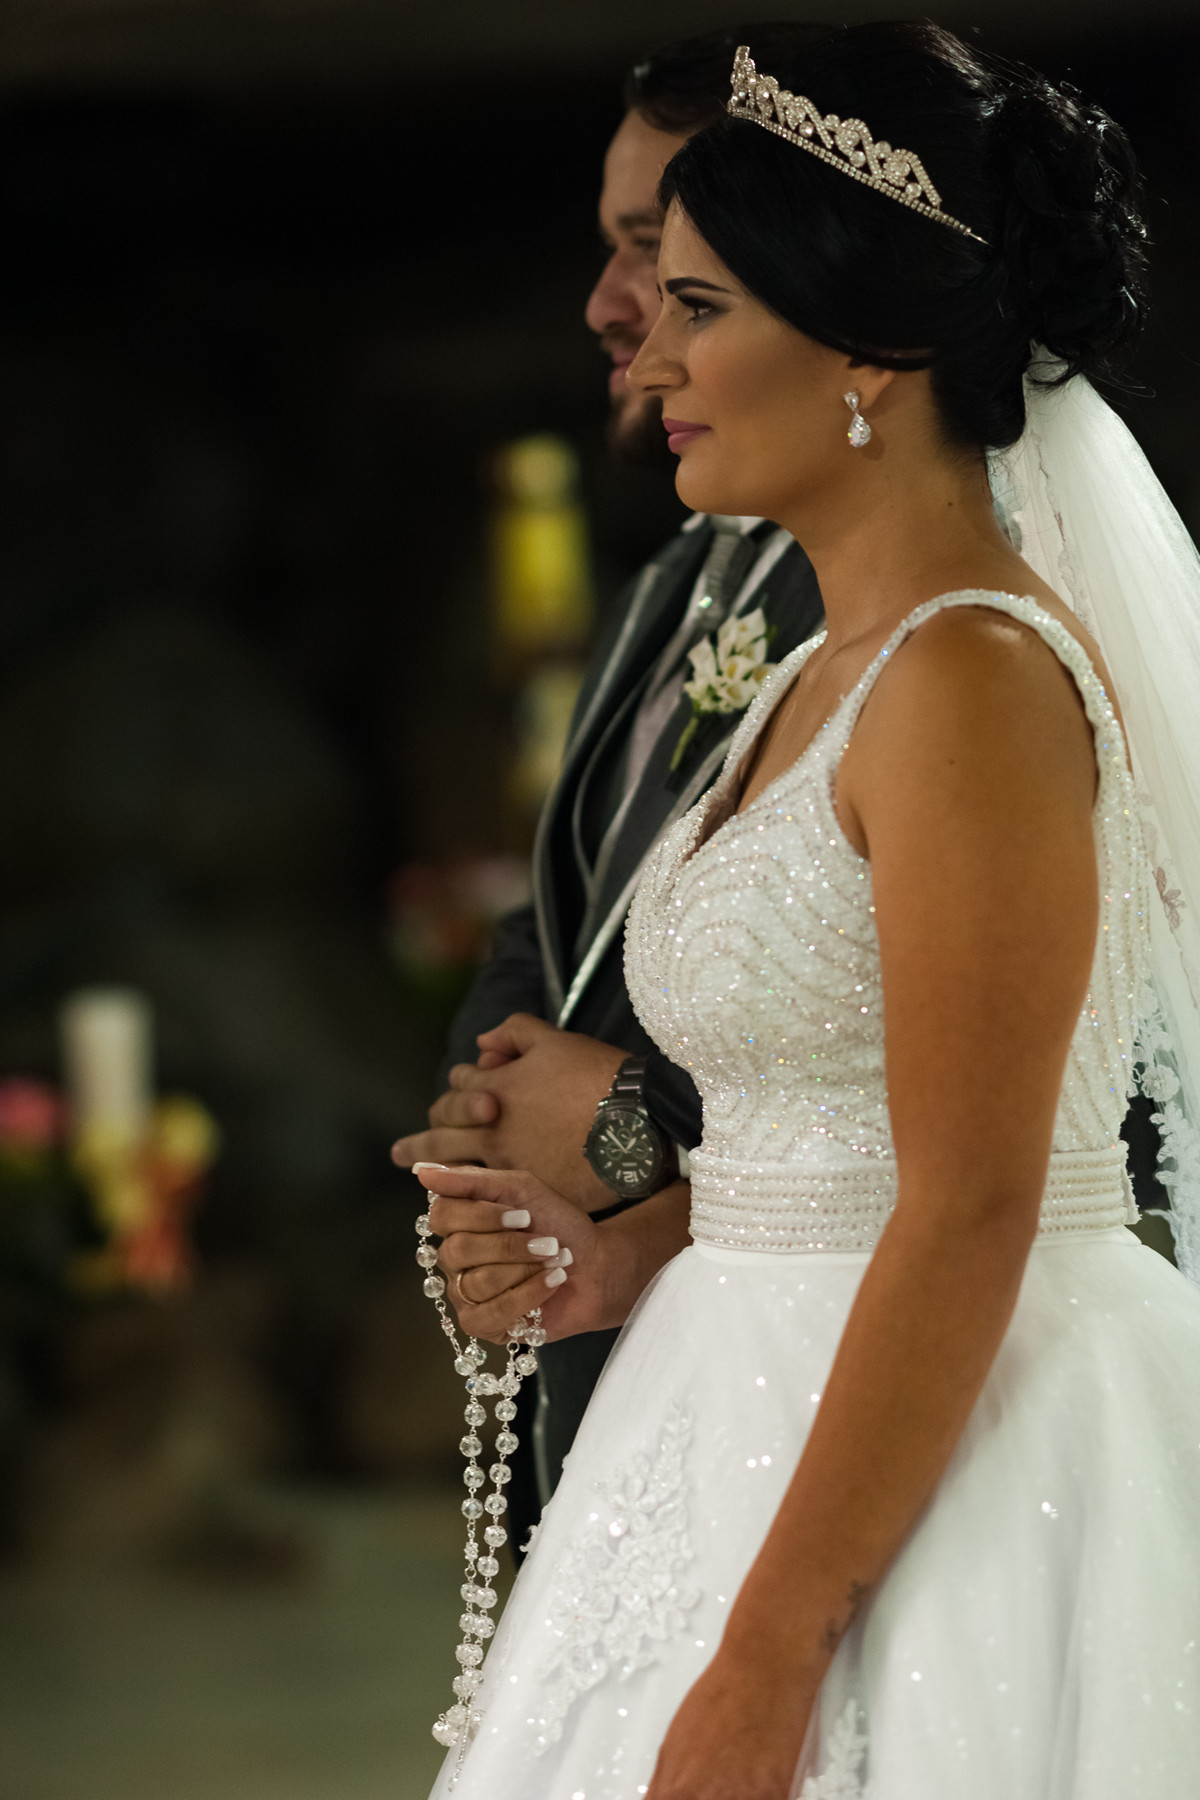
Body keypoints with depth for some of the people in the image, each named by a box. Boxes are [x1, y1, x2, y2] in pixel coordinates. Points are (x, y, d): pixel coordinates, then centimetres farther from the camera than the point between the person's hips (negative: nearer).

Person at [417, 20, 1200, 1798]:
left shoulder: (979, 680, -16)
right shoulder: (833, 670, 13)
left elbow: (969, 1218, -22)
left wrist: (765, 1657, -23)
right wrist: (636, 1262, 5)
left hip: (949, 1482, -9)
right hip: (762, 1418, 9)